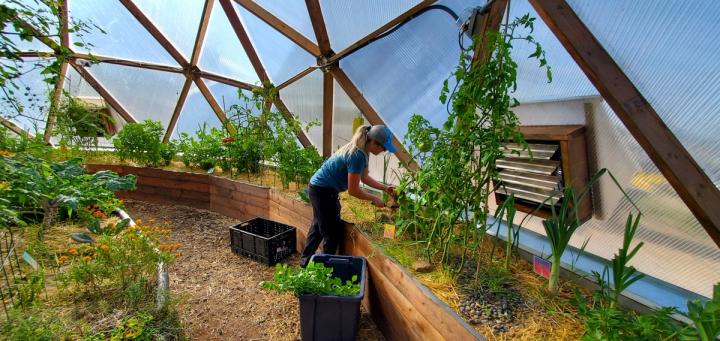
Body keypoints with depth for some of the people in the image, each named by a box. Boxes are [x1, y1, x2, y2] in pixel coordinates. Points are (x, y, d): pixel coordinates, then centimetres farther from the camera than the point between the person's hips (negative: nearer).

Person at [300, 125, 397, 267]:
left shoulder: (360, 150, 2)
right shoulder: (357, 156, -27)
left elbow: (365, 177, 13)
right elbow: (353, 190, -22)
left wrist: (385, 188, 8)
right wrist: (374, 198, -10)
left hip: (318, 188, 10)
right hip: (323, 191, -10)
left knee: (318, 227, 23)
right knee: (333, 232, 4)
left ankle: (306, 261, 40)